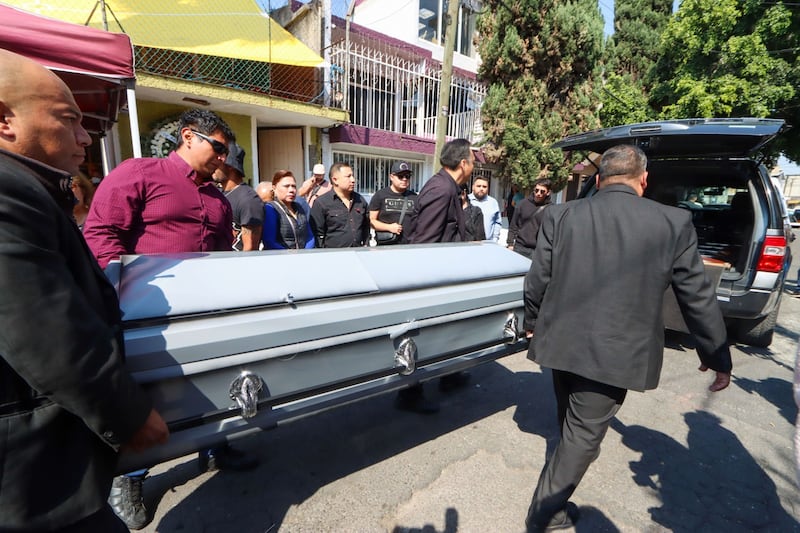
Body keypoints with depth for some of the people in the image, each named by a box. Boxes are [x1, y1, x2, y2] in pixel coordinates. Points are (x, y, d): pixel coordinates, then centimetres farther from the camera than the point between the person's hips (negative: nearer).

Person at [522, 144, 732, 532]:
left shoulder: (560, 216, -4)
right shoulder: (674, 223, -6)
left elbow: (536, 281, 0)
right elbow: (698, 297, 1)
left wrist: (532, 322, 18)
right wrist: (716, 355, 15)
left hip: (560, 343, 4)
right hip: (614, 353, -3)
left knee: (572, 422, 28)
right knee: (584, 433, 11)